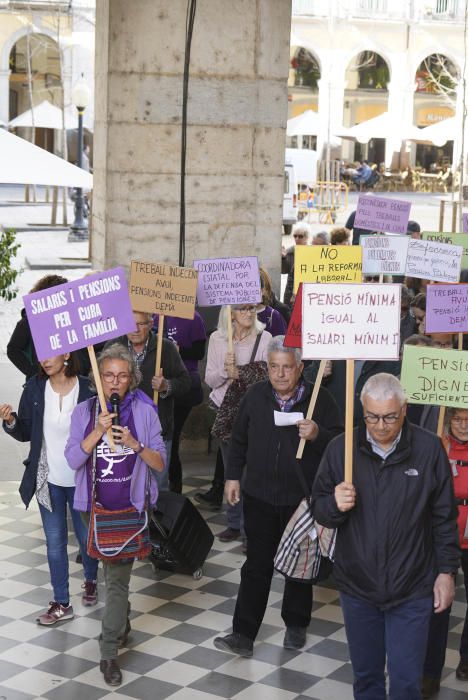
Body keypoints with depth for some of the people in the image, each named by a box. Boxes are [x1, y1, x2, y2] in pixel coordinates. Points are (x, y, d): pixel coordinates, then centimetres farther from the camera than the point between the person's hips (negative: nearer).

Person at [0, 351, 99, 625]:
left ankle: (91, 580, 45)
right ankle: (62, 603, 21)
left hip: (81, 479, -2)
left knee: (86, 536, 16)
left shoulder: (87, 389, -15)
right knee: (55, 542, 9)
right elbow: (25, 433, 1)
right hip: (49, 479, 2)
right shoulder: (35, 389, -6)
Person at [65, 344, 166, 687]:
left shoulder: (144, 411, -7)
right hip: (96, 505, 3)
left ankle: (109, 653, 0)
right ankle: (122, 624, 42)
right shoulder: (84, 412, -2)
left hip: (130, 506, -2)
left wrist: (135, 444, -23)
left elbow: (160, 463, -5)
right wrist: (99, 431, -23)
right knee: (111, 569, 19)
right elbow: (73, 459, -10)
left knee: (118, 576, -6)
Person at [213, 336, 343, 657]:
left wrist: (317, 435, -27)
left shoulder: (320, 399, -8)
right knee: (256, 567, 2)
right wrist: (233, 476, 10)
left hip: (302, 498, -1)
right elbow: (239, 439, 12)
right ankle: (243, 635, 5)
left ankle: (296, 626, 32)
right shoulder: (255, 396, 1)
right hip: (259, 496, 2)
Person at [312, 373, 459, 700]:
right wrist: (335, 505, -20)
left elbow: (444, 517, -1)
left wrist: (446, 571, 0)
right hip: (357, 587, 2)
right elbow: (319, 507, 2)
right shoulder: (341, 448, -6)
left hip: (411, 590, -2)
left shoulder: (429, 448, -10)